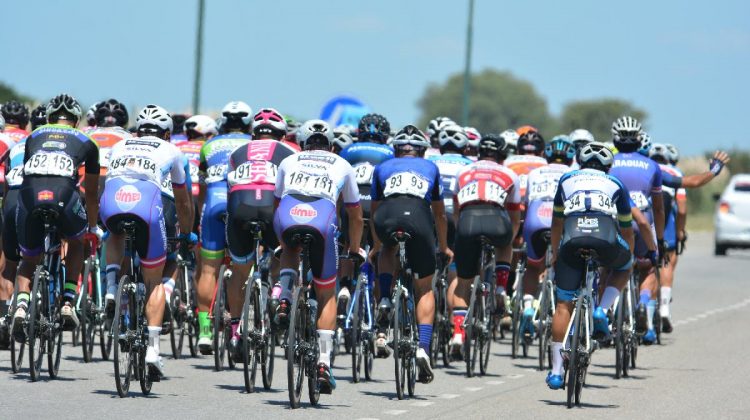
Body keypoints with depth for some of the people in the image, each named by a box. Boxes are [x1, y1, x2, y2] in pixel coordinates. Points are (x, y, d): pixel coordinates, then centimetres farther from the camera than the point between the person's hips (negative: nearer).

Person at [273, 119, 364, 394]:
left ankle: (284, 300, 13)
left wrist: (280, 242, 58)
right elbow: (356, 216, 39)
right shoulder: (342, 166, 32)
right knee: (327, 294, 16)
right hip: (322, 220, -1)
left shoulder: (289, 162, 33)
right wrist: (354, 249, 55)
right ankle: (323, 365, 7)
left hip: (287, 218, 1)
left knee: (291, 250, 39)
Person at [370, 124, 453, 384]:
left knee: (387, 249, 38)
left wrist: (376, 246, 59)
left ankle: (384, 299, 16)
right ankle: (423, 347, -1)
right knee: (424, 289, 14)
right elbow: (440, 214, 43)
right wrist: (444, 247, 58)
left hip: (387, 217, 1)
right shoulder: (430, 168, 34)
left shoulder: (382, 168, 33)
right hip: (419, 219, 0)